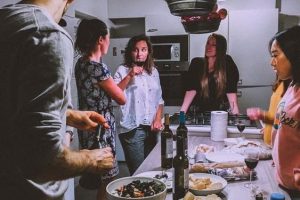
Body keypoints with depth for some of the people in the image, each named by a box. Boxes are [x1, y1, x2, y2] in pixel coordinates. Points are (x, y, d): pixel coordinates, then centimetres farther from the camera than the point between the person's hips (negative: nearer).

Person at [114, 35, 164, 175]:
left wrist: (158, 119, 2)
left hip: (152, 129, 5)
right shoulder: (123, 70, -1)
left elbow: (159, 99, 16)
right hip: (133, 129, -5)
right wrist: (129, 76, -17)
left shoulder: (154, 71, 14)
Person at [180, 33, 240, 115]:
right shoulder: (196, 63, 2)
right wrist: (182, 111, -14)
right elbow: (191, 89, -5)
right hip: (199, 111, 1)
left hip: (221, 111, -1)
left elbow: (231, 90, -8)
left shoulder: (227, 63, -2)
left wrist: (236, 113, -18)